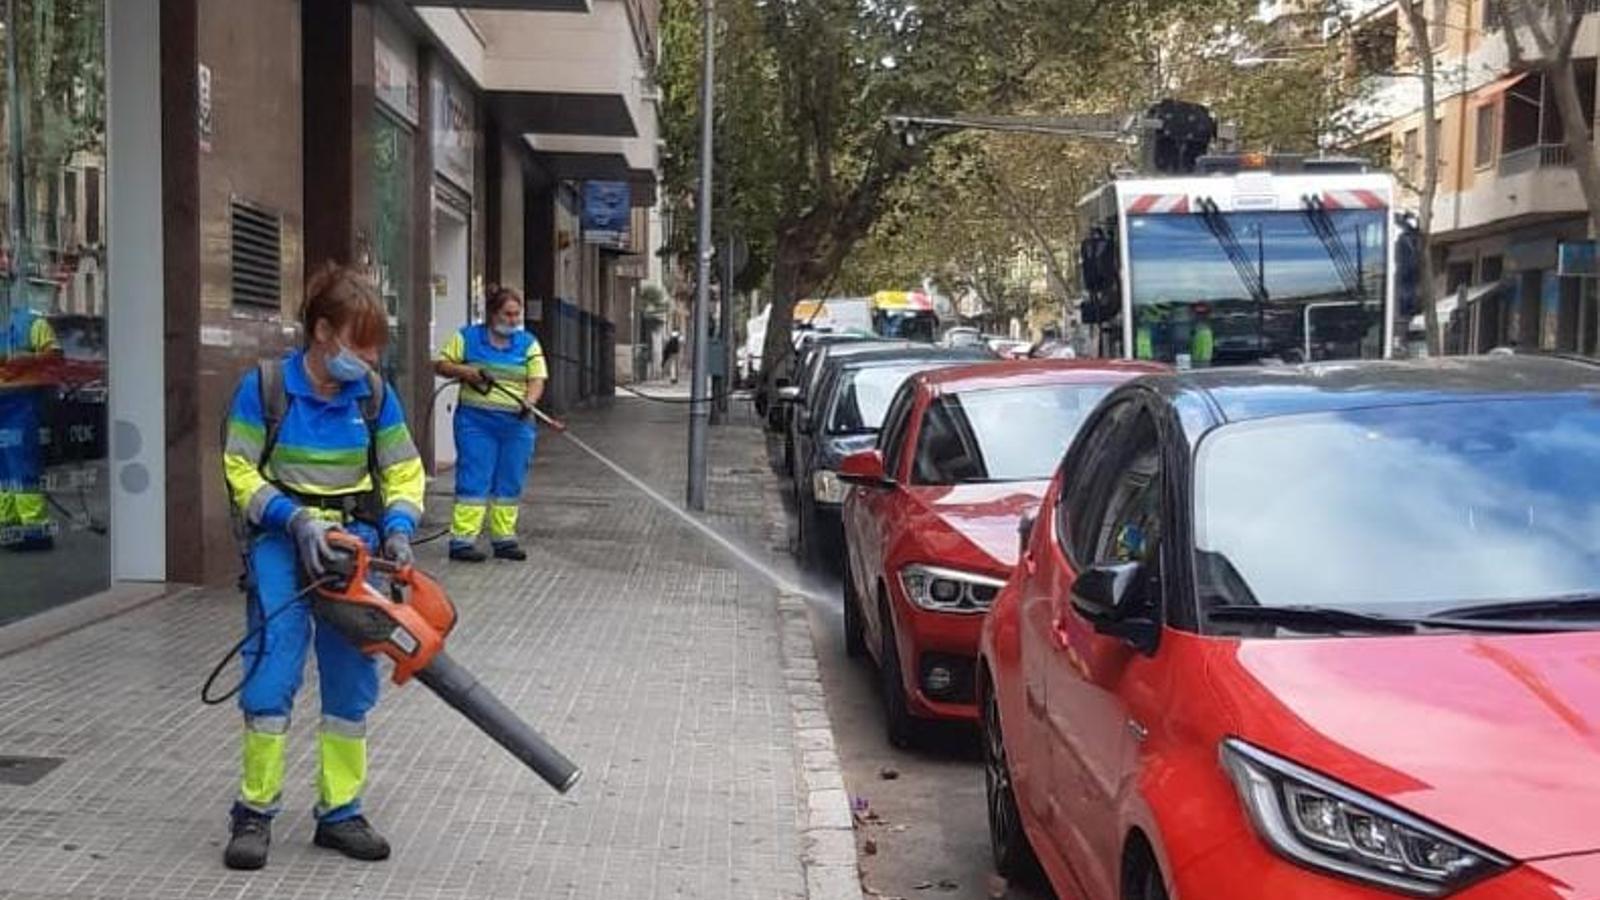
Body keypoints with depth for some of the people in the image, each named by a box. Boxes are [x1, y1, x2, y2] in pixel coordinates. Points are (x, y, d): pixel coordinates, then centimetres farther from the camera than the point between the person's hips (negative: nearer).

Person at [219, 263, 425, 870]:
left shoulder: (374, 393, -1)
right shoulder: (264, 387, -9)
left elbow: (404, 473, 5)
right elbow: (242, 474, -6)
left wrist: (397, 530, -12)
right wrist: (296, 519, -19)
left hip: (353, 538, 3)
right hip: (281, 536, -3)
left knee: (352, 678, 3)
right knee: (273, 669, -10)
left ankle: (340, 813, 14)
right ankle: (256, 812, 4)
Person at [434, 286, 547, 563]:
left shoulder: (528, 343, 9)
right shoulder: (467, 337, 5)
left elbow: (537, 380, 2)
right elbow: (440, 364, 8)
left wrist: (529, 401, -18)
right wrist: (463, 371, -11)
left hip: (517, 424, 3)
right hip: (476, 422, -3)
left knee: (510, 484, 7)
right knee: (474, 481, -5)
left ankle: (504, 539, 17)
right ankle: (461, 540, -2)